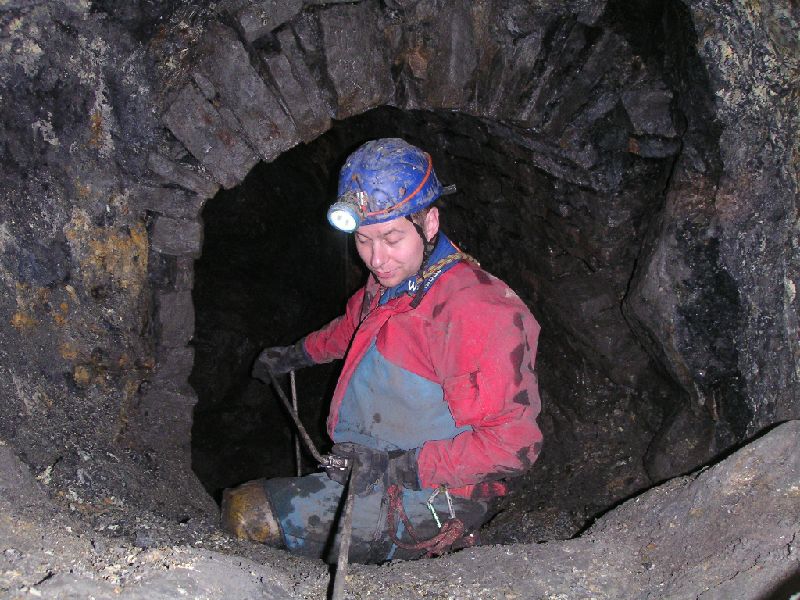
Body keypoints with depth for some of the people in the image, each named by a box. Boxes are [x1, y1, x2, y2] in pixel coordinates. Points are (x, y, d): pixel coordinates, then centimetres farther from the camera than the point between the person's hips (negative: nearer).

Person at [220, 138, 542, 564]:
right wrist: (296, 354, 40)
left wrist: (407, 467, -26)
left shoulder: (477, 312, -26)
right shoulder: (391, 281, 3)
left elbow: (514, 442, -26)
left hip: (427, 498, -9)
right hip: (373, 470, 9)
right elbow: (355, 325, 28)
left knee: (244, 513, -13)